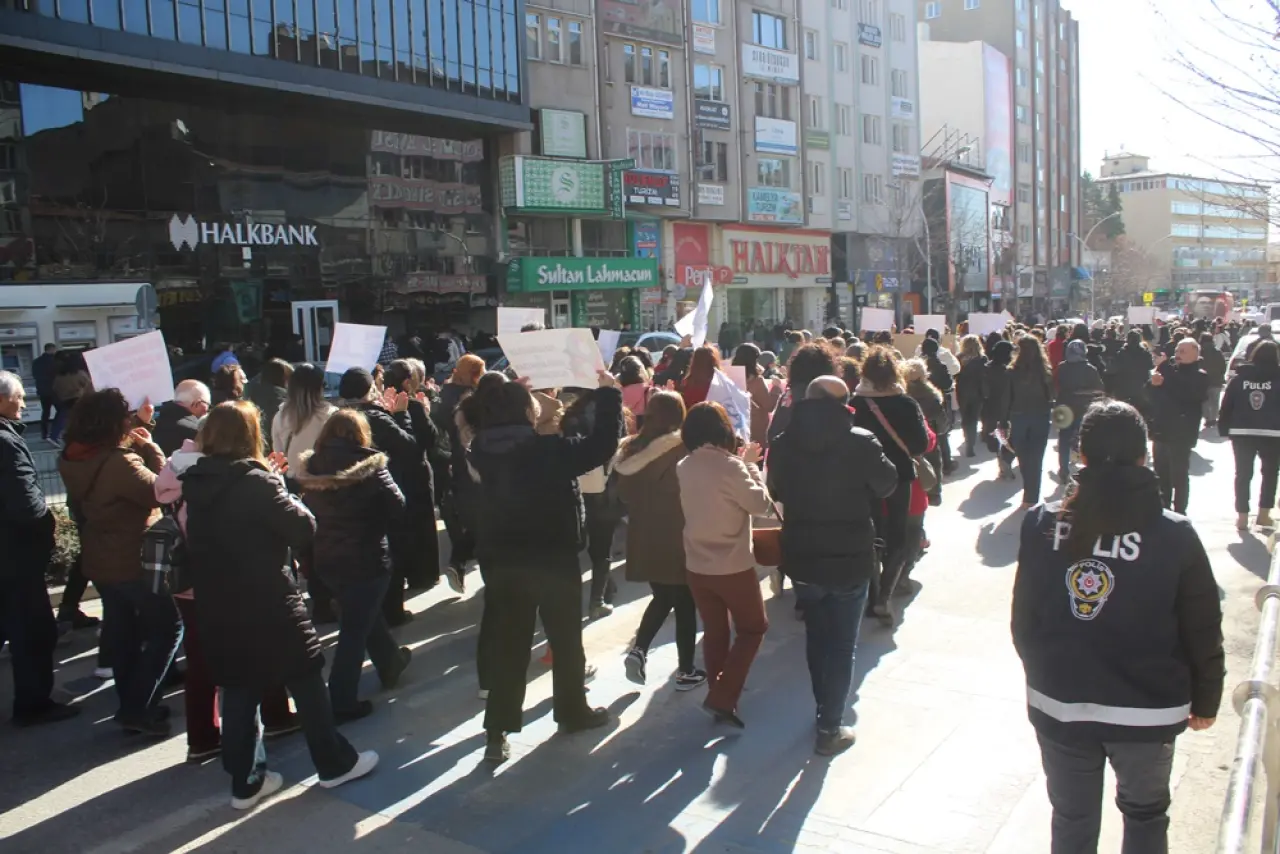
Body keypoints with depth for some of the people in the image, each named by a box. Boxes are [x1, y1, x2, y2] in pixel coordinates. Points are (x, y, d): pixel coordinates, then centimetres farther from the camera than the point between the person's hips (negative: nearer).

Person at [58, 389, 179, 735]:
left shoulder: (75, 460, 0)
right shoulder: (120, 463, -27)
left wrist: (136, 445, 8)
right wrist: (151, 449, -14)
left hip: (99, 560, 9)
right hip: (134, 561, -8)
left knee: (122, 632, 18)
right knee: (168, 626, 5)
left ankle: (132, 706, 28)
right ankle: (139, 708, 4)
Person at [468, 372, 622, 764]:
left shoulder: (484, 450, -3)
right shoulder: (550, 449, -20)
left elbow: (491, 423, 20)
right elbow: (602, 445, -18)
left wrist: (506, 395, 17)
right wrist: (608, 394, -12)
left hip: (502, 560, 5)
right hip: (554, 558, -4)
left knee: (507, 645, 9)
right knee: (566, 639, 15)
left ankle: (498, 731, 9)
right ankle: (573, 712, 30)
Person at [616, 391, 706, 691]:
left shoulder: (632, 447, 0)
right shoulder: (684, 447, -15)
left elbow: (623, 493, 6)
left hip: (644, 537, 5)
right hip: (679, 538, -5)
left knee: (662, 597, 21)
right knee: (685, 604, 9)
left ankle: (639, 649, 4)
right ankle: (686, 671, 16)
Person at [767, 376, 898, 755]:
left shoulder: (783, 444, -7)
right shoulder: (860, 442, -16)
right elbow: (887, 484, -1)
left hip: (802, 557, 3)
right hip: (851, 559, -3)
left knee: (816, 636, 21)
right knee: (842, 645, 7)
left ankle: (824, 711, 35)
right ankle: (829, 728, 11)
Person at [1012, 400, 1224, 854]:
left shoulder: (1042, 525, -11)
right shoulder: (1174, 536, -15)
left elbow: (1024, 622, -2)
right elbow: (1203, 633, -6)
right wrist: (1205, 701, 11)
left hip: (1059, 707, 1)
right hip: (1146, 713, -1)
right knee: (1145, 815, 24)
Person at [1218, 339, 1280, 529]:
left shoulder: (1239, 378, 1)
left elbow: (1226, 405, 0)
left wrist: (1224, 429, 5)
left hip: (1242, 432, 1)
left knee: (1243, 474, 6)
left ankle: (1242, 516, 4)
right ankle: (1264, 514, 14)